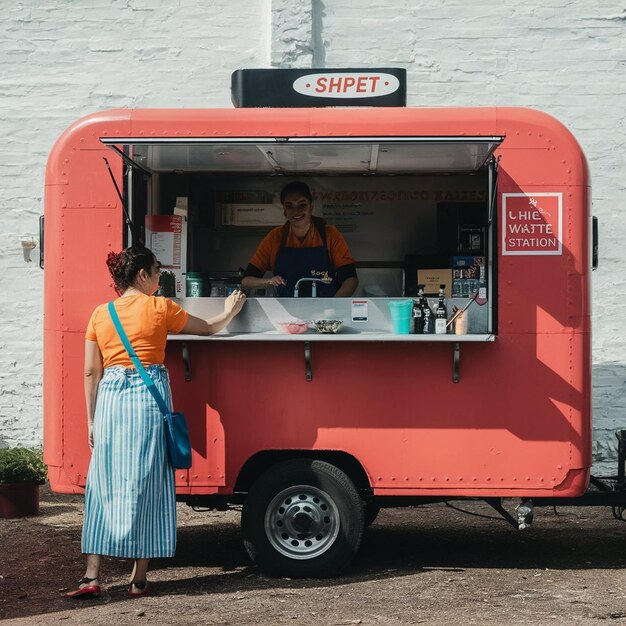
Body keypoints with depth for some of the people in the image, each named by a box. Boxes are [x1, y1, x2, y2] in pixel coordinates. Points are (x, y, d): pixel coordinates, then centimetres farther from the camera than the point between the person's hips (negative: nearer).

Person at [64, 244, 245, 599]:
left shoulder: (100, 315, 9)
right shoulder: (160, 308, 0)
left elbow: (91, 372, 9)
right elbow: (209, 329, 13)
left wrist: (92, 419, 15)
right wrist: (229, 312, 33)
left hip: (109, 400, 3)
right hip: (149, 399, -3)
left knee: (103, 488, 7)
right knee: (145, 488, 3)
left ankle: (92, 577, 4)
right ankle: (140, 579, 7)